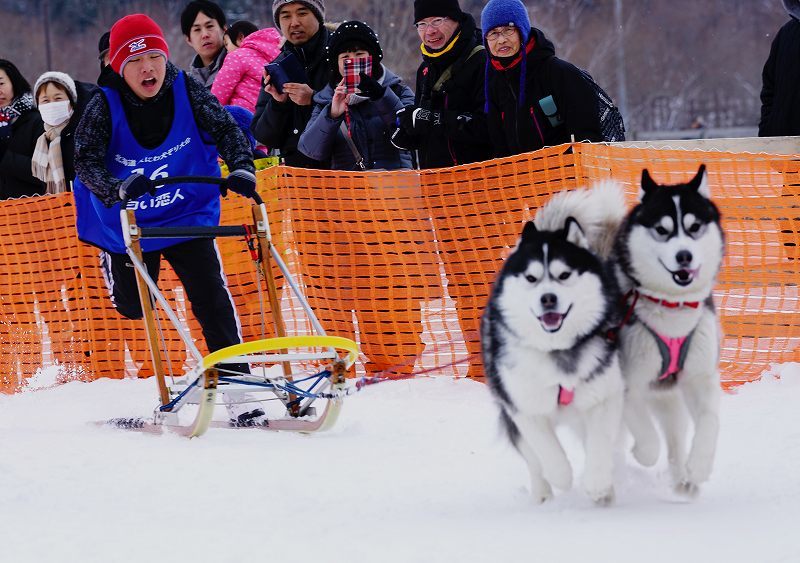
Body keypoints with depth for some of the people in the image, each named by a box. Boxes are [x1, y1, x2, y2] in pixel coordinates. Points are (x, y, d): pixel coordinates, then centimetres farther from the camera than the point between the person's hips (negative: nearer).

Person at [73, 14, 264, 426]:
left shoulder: (188, 92, -12)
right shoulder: (104, 108, -17)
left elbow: (226, 130, -12)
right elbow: (86, 162, -26)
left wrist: (241, 167, -33)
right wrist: (118, 189, -46)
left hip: (187, 216, 1)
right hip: (126, 225, 0)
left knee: (211, 296, -12)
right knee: (133, 310, 2)